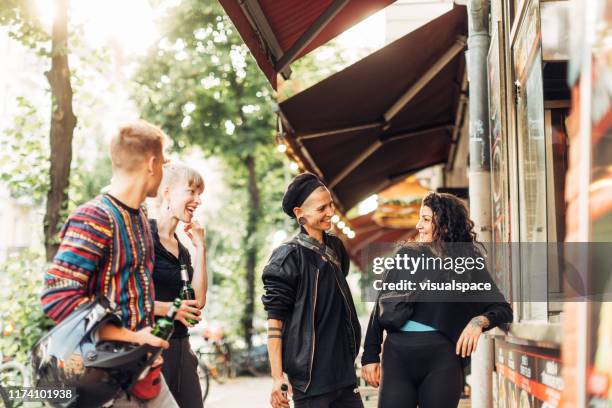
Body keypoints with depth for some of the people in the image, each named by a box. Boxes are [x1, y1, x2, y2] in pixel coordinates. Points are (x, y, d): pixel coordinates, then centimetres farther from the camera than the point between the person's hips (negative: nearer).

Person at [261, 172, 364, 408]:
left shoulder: (335, 247, 10)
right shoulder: (289, 256, -10)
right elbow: (275, 319, -12)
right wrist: (277, 377, -16)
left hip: (343, 369, 7)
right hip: (310, 376, -6)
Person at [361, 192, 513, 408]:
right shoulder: (406, 256, 9)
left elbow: (503, 309, 3)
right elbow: (380, 308, 9)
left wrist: (479, 321, -17)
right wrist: (370, 355, 3)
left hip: (441, 357, -1)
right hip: (397, 354, 2)